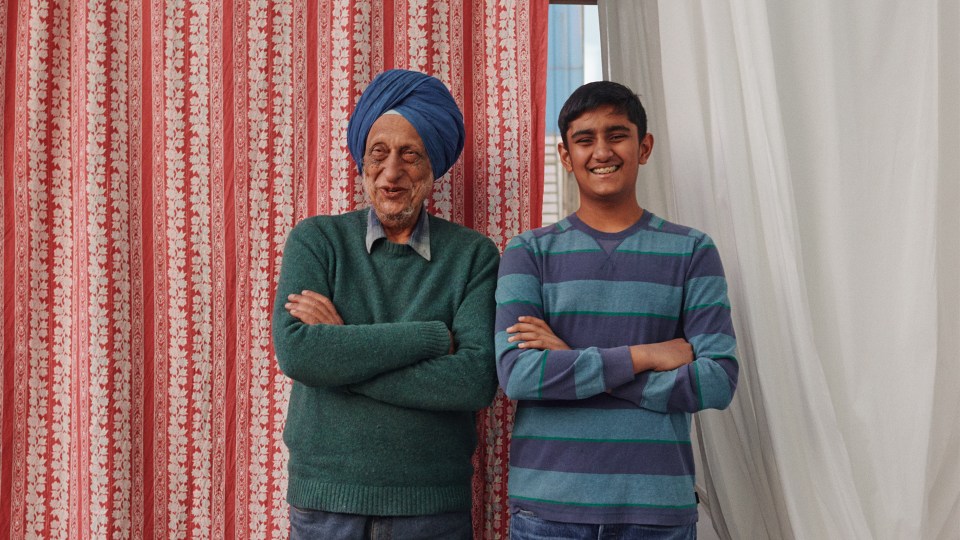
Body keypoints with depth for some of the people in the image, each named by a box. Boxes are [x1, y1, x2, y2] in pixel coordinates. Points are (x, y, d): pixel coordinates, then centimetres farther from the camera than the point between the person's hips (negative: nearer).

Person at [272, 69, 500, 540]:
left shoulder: (473, 255, -1)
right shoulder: (315, 240, 1)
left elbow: (477, 378, -14)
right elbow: (294, 351, -15)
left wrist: (343, 352, -15)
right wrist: (432, 336, -16)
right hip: (324, 501, 0)